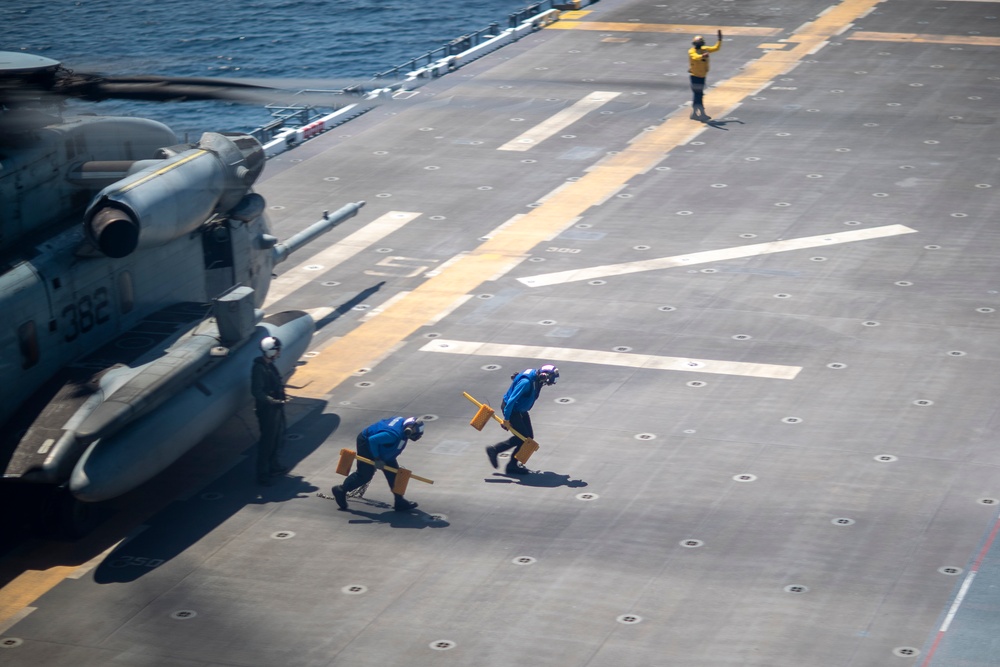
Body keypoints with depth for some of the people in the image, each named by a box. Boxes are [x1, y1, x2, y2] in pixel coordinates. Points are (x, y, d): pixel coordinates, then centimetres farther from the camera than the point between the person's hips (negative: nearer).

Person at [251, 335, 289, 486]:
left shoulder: (269, 365, 7)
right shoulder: (259, 368, -23)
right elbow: (257, 392, -27)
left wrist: (281, 396, 8)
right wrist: (275, 401, -28)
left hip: (275, 407, 10)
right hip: (267, 410, -10)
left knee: (276, 437, 21)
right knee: (267, 441, -3)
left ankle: (273, 466, 37)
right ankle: (262, 474, 4)